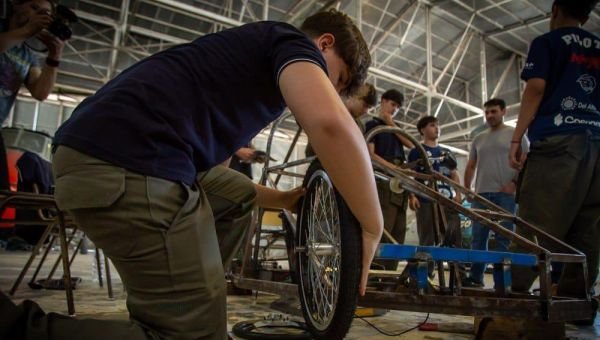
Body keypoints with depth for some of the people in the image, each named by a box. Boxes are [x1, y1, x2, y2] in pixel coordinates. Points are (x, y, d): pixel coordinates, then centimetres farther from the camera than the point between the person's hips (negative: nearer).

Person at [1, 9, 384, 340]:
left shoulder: (251, 47, 29)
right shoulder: (292, 41, 5)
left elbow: (205, 153, 31)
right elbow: (330, 123, -18)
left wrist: (283, 199, 28)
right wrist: (372, 229, -8)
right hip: (129, 163, -10)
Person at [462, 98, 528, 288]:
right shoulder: (479, 138, 19)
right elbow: (470, 166, 20)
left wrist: (514, 183, -13)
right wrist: (467, 189, 11)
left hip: (505, 194, -4)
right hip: (481, 194, 4)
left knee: (503, 238, -3)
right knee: (478, 237, 4)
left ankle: (501, 281, 1)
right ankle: (476, 277, 10)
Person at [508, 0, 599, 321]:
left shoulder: (546, 42, 8)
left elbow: (536, 90, -4)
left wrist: (516, 139, -4)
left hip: (557, 140, -5)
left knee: (536, 223, -9)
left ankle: (516, 293, -10)